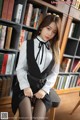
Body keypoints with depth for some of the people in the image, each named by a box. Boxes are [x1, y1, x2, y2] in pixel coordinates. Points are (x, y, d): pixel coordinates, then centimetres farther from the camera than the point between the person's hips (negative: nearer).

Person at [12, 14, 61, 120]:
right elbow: (20, 68, 0)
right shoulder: (27, 44, 3)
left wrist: (45, 89, -6)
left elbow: (54, 73, 7)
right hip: (26, 85, -1)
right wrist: (25, 86, -12)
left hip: (42, 87, 2)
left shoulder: (55, 50, 9)